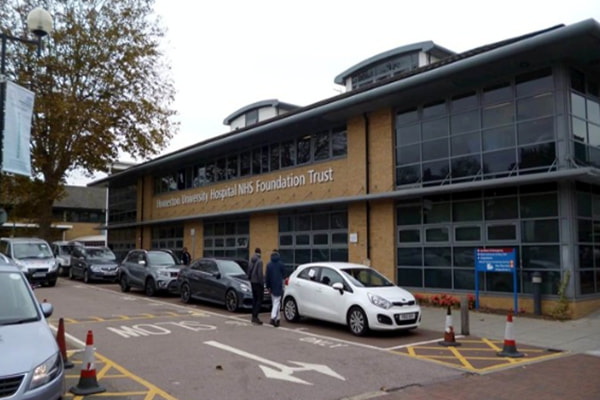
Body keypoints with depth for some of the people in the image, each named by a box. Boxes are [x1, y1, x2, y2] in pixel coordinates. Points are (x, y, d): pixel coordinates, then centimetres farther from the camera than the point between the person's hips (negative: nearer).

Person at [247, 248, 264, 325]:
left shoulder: (251, 260, 7)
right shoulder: (259, 261, -16)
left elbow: (249, 271, 11)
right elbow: (260, 273, -19)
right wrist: (262, 283, -13)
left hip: (252, 282, 8)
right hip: (258, 282, -8)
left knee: (255, 299, 14)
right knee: (259, 299, -5)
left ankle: (254, 316, 18)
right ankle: (255, 316, -11)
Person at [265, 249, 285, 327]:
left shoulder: (269, 265, -1)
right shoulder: (281, 264, -6)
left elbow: (267, 276, -2)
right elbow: (283, 274, 0)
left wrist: (268, 286, 3)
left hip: (272, 286, 3)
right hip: (279, 286, -3)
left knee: (275, 303, 15)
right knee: (276, 303, -4)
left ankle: (277, 318, 19)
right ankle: (273, 317, -19)